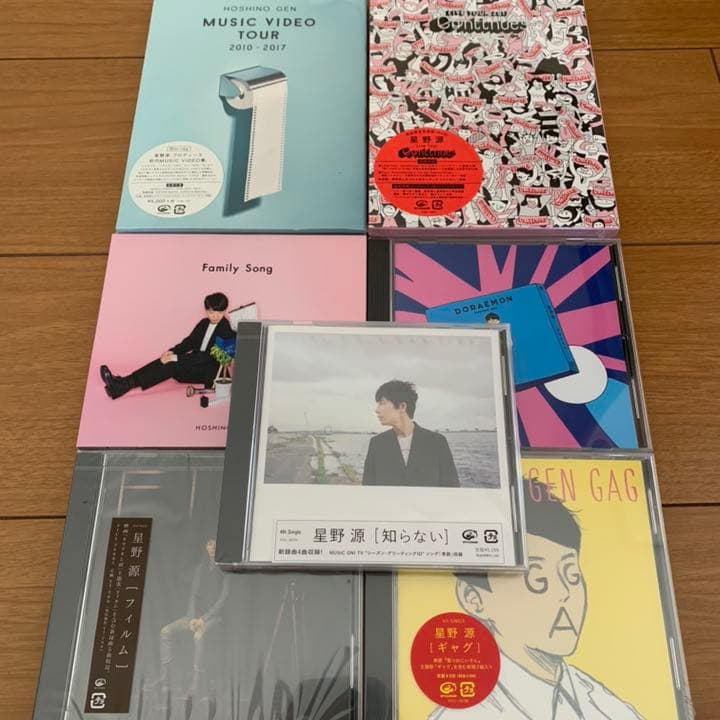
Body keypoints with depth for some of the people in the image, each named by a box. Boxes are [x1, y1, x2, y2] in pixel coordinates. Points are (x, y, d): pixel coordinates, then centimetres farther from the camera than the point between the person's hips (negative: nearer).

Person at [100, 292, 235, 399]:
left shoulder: (226, 332, -17)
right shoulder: (204, 323, 10)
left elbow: (208, 356, -24)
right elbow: (189, 342, 11)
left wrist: (175, 358, -27)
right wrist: (172, 351, -12)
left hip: (210, 373, -7)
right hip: (196, 363, 7)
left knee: (173, 364, -27)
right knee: (167, 361, -19)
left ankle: (127, 385, -34)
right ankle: (123, 383, -29)